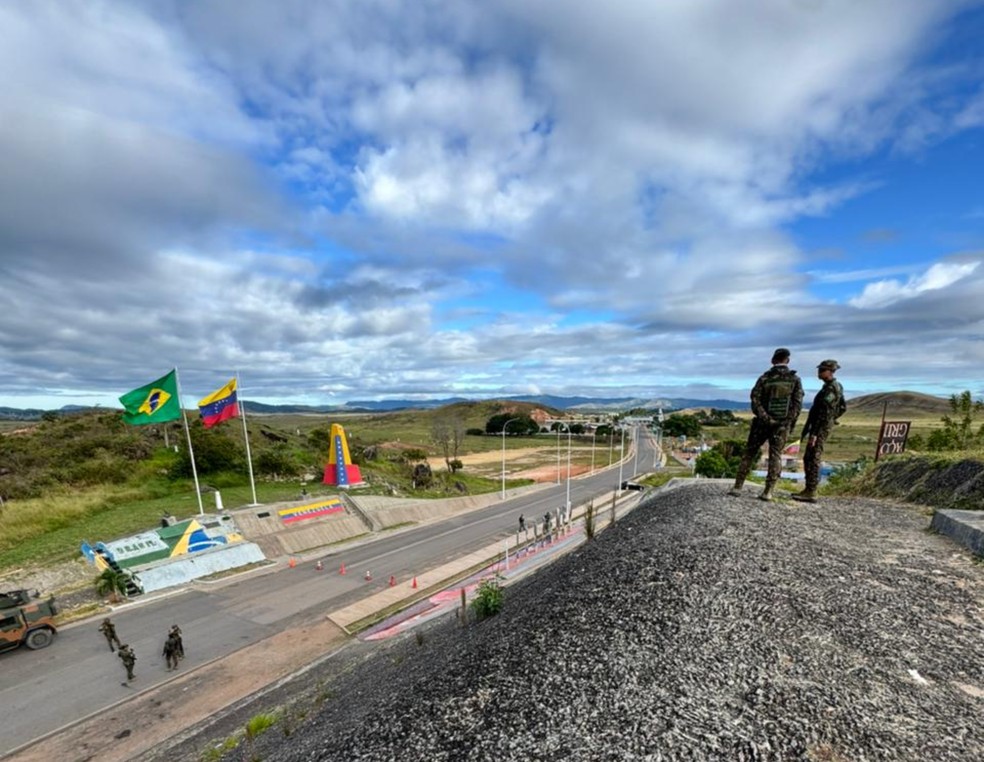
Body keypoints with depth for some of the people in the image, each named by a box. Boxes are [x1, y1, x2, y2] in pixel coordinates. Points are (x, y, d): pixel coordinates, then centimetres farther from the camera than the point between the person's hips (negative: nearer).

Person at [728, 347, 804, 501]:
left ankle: (737, 487, 7)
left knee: (749, 453, 8)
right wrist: (791, 423, 2)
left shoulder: (764, 378, -5)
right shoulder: (795, 379, -2)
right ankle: (768, 492, 3)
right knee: (775, 456, 8)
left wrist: (765, 418, -11)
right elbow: (797, 404, -6)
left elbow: (755, 401, -14)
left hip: (763, 423, -1)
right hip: (782, 425, 1)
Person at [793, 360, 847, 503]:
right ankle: (809, 490, 18)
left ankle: (811, 493, -4)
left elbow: (824, 413, -22)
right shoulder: (835, 386, 15)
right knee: (808, 458, 13)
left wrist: (814, 433, -24)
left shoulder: (830, 388, -17)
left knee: (813, 459, -7)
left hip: (820, 428, -10)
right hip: (822, 427, 10)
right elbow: (842, 407, 25)